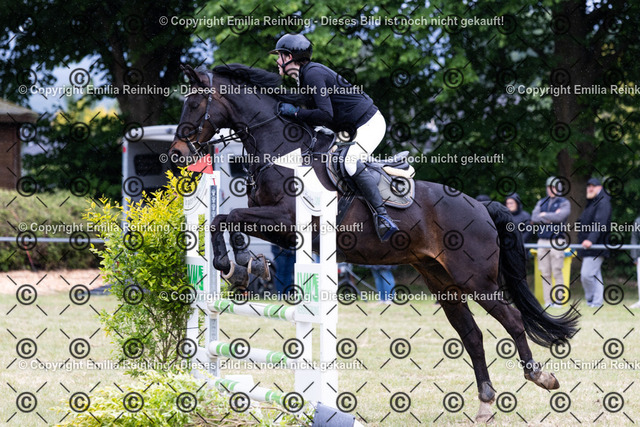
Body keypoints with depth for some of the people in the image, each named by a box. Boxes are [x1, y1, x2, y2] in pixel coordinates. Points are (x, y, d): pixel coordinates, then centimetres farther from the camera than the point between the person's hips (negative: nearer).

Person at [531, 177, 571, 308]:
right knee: (545, 273, 2)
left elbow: (560, 216, -14)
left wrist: (544, 215, -2)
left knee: (557, 272, -8)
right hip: (542, 241, 4)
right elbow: (534, 218, 2)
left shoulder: (564, 203, 5)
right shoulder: (541, 202, 17)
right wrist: (551, 217, -9)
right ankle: (548, 301, 4)